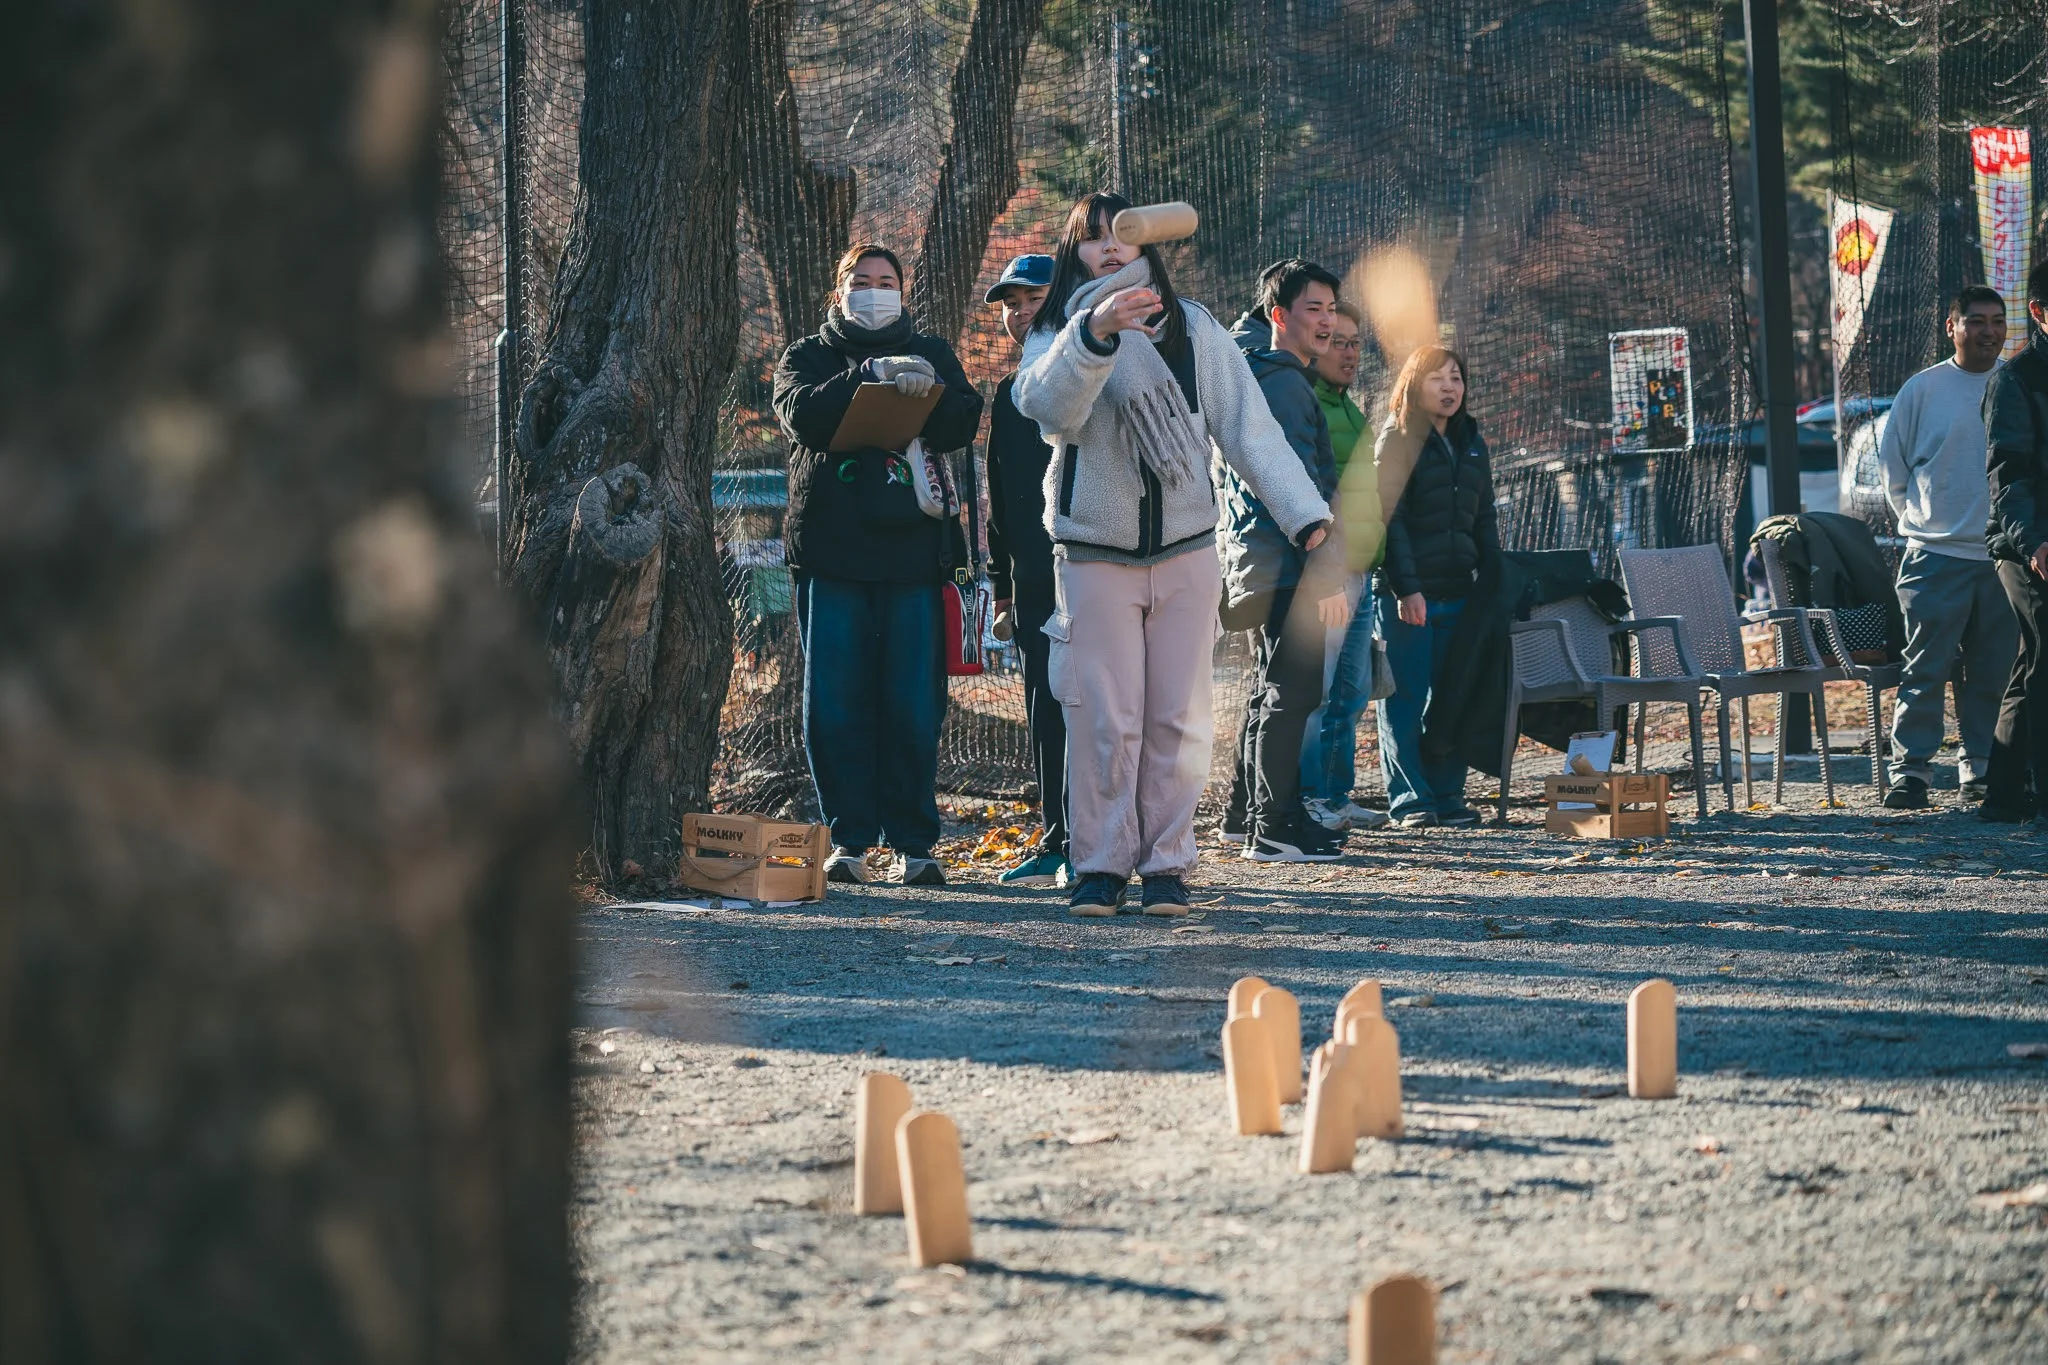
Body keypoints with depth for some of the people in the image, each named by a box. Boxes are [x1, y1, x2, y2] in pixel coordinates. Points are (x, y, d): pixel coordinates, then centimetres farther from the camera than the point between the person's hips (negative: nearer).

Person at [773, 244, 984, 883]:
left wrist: (926, 390, -20)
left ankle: (913, 842, 3)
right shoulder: (808, 356, 13)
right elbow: (803, 415, -9)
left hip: (912, 548, 0)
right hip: (832, 549, 0)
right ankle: (849, 839, 3)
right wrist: (871, 375, -19)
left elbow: (961, 427, -1)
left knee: (913, 704, -3)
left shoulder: (930, 354, 16)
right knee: (835, 702, -3)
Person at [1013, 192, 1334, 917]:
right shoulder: (1058, 335, -2)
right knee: (1104, 720, -5)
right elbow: (1047, 402, -26)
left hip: (1185, 555, 2)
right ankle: (1101, 863, 3)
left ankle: (1166, 863, 8)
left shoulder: (1196, 332, 3)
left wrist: (1307, 516, -11)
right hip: (1094, 558, -2)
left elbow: (1250, 429, 0)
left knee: (1178, 719, 2)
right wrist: (1096, 332, -45)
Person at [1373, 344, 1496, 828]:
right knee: (1405, 698, -3)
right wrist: (1405, 588, -18)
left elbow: (1483, 521, 20)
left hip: (1458, 590, 6)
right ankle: (1409, 798, 1)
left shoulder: (1471, 444, 16)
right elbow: (1389, 520, -11)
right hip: (1407, 595, -6)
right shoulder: (1397, 440, -4)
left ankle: (1447, 793, 11)